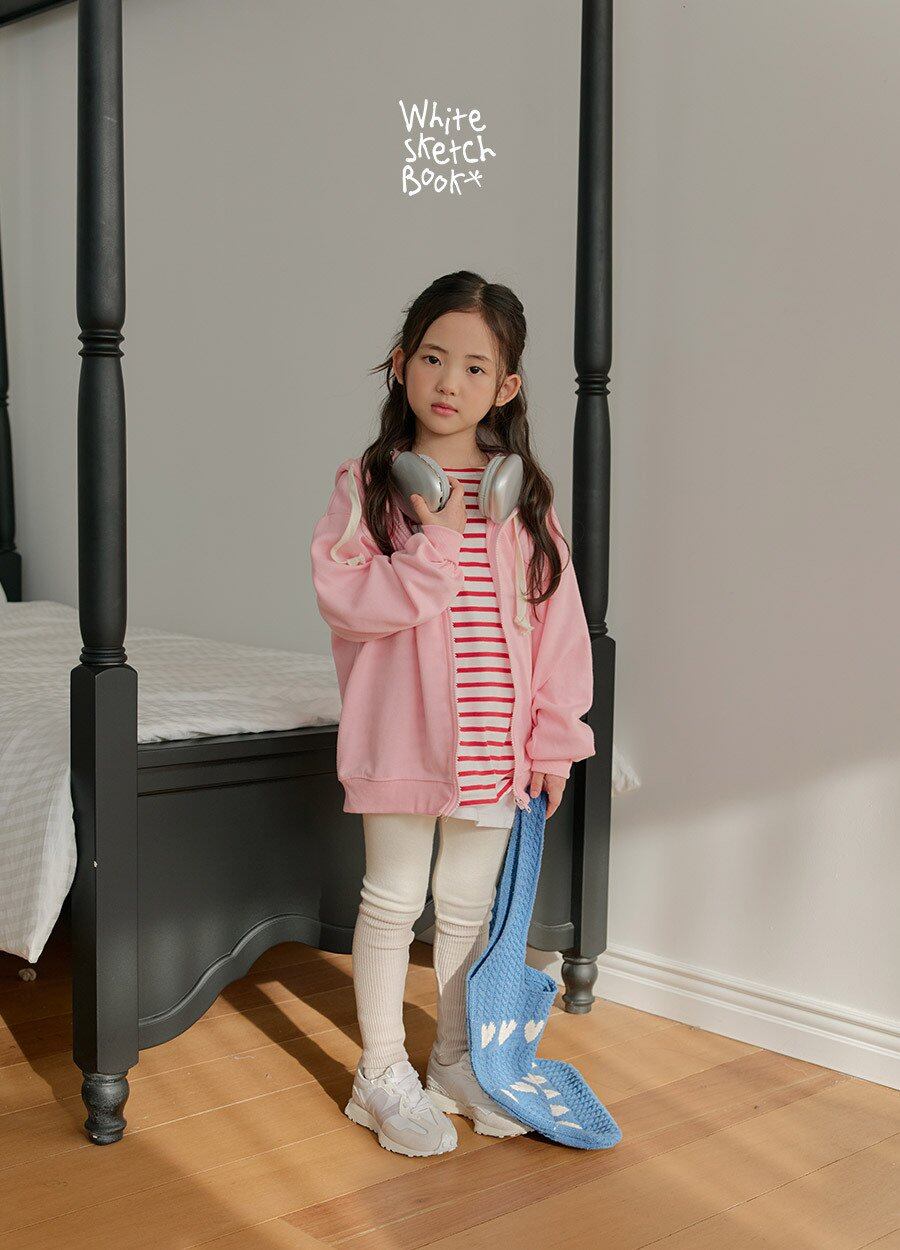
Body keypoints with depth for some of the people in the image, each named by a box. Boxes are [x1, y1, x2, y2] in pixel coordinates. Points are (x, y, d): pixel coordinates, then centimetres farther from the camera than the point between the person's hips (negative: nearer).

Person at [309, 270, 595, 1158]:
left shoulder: (524, 495, 3)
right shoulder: (366, 483, -4)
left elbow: (557, 616, 4)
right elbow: (344, 601, -13)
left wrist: (554, 736, 2)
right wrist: (434, 543, -21)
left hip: (494, 742, 3)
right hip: (401, 734, -3)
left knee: (468, 908, 16)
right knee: (392, 903, 7)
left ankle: (456, 1060, 33)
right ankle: (382, 1075, 22)